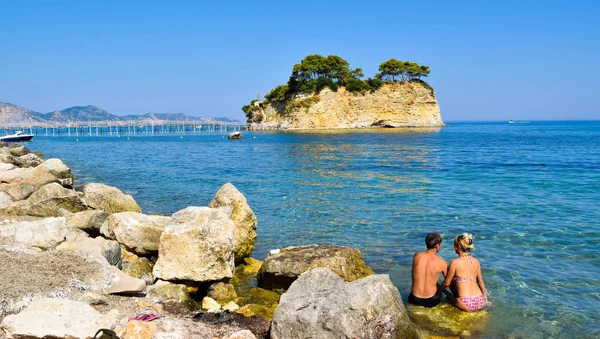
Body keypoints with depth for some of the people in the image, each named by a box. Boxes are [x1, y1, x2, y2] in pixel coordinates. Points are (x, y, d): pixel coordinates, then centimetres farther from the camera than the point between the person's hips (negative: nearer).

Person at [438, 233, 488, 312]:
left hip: (467, 305, -6)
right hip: (480, 302, 6)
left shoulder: (455, 262, -10)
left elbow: (446, 283, -1)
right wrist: (484, 295, 34)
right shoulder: (476, 261, 5)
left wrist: (438, 289, 20)